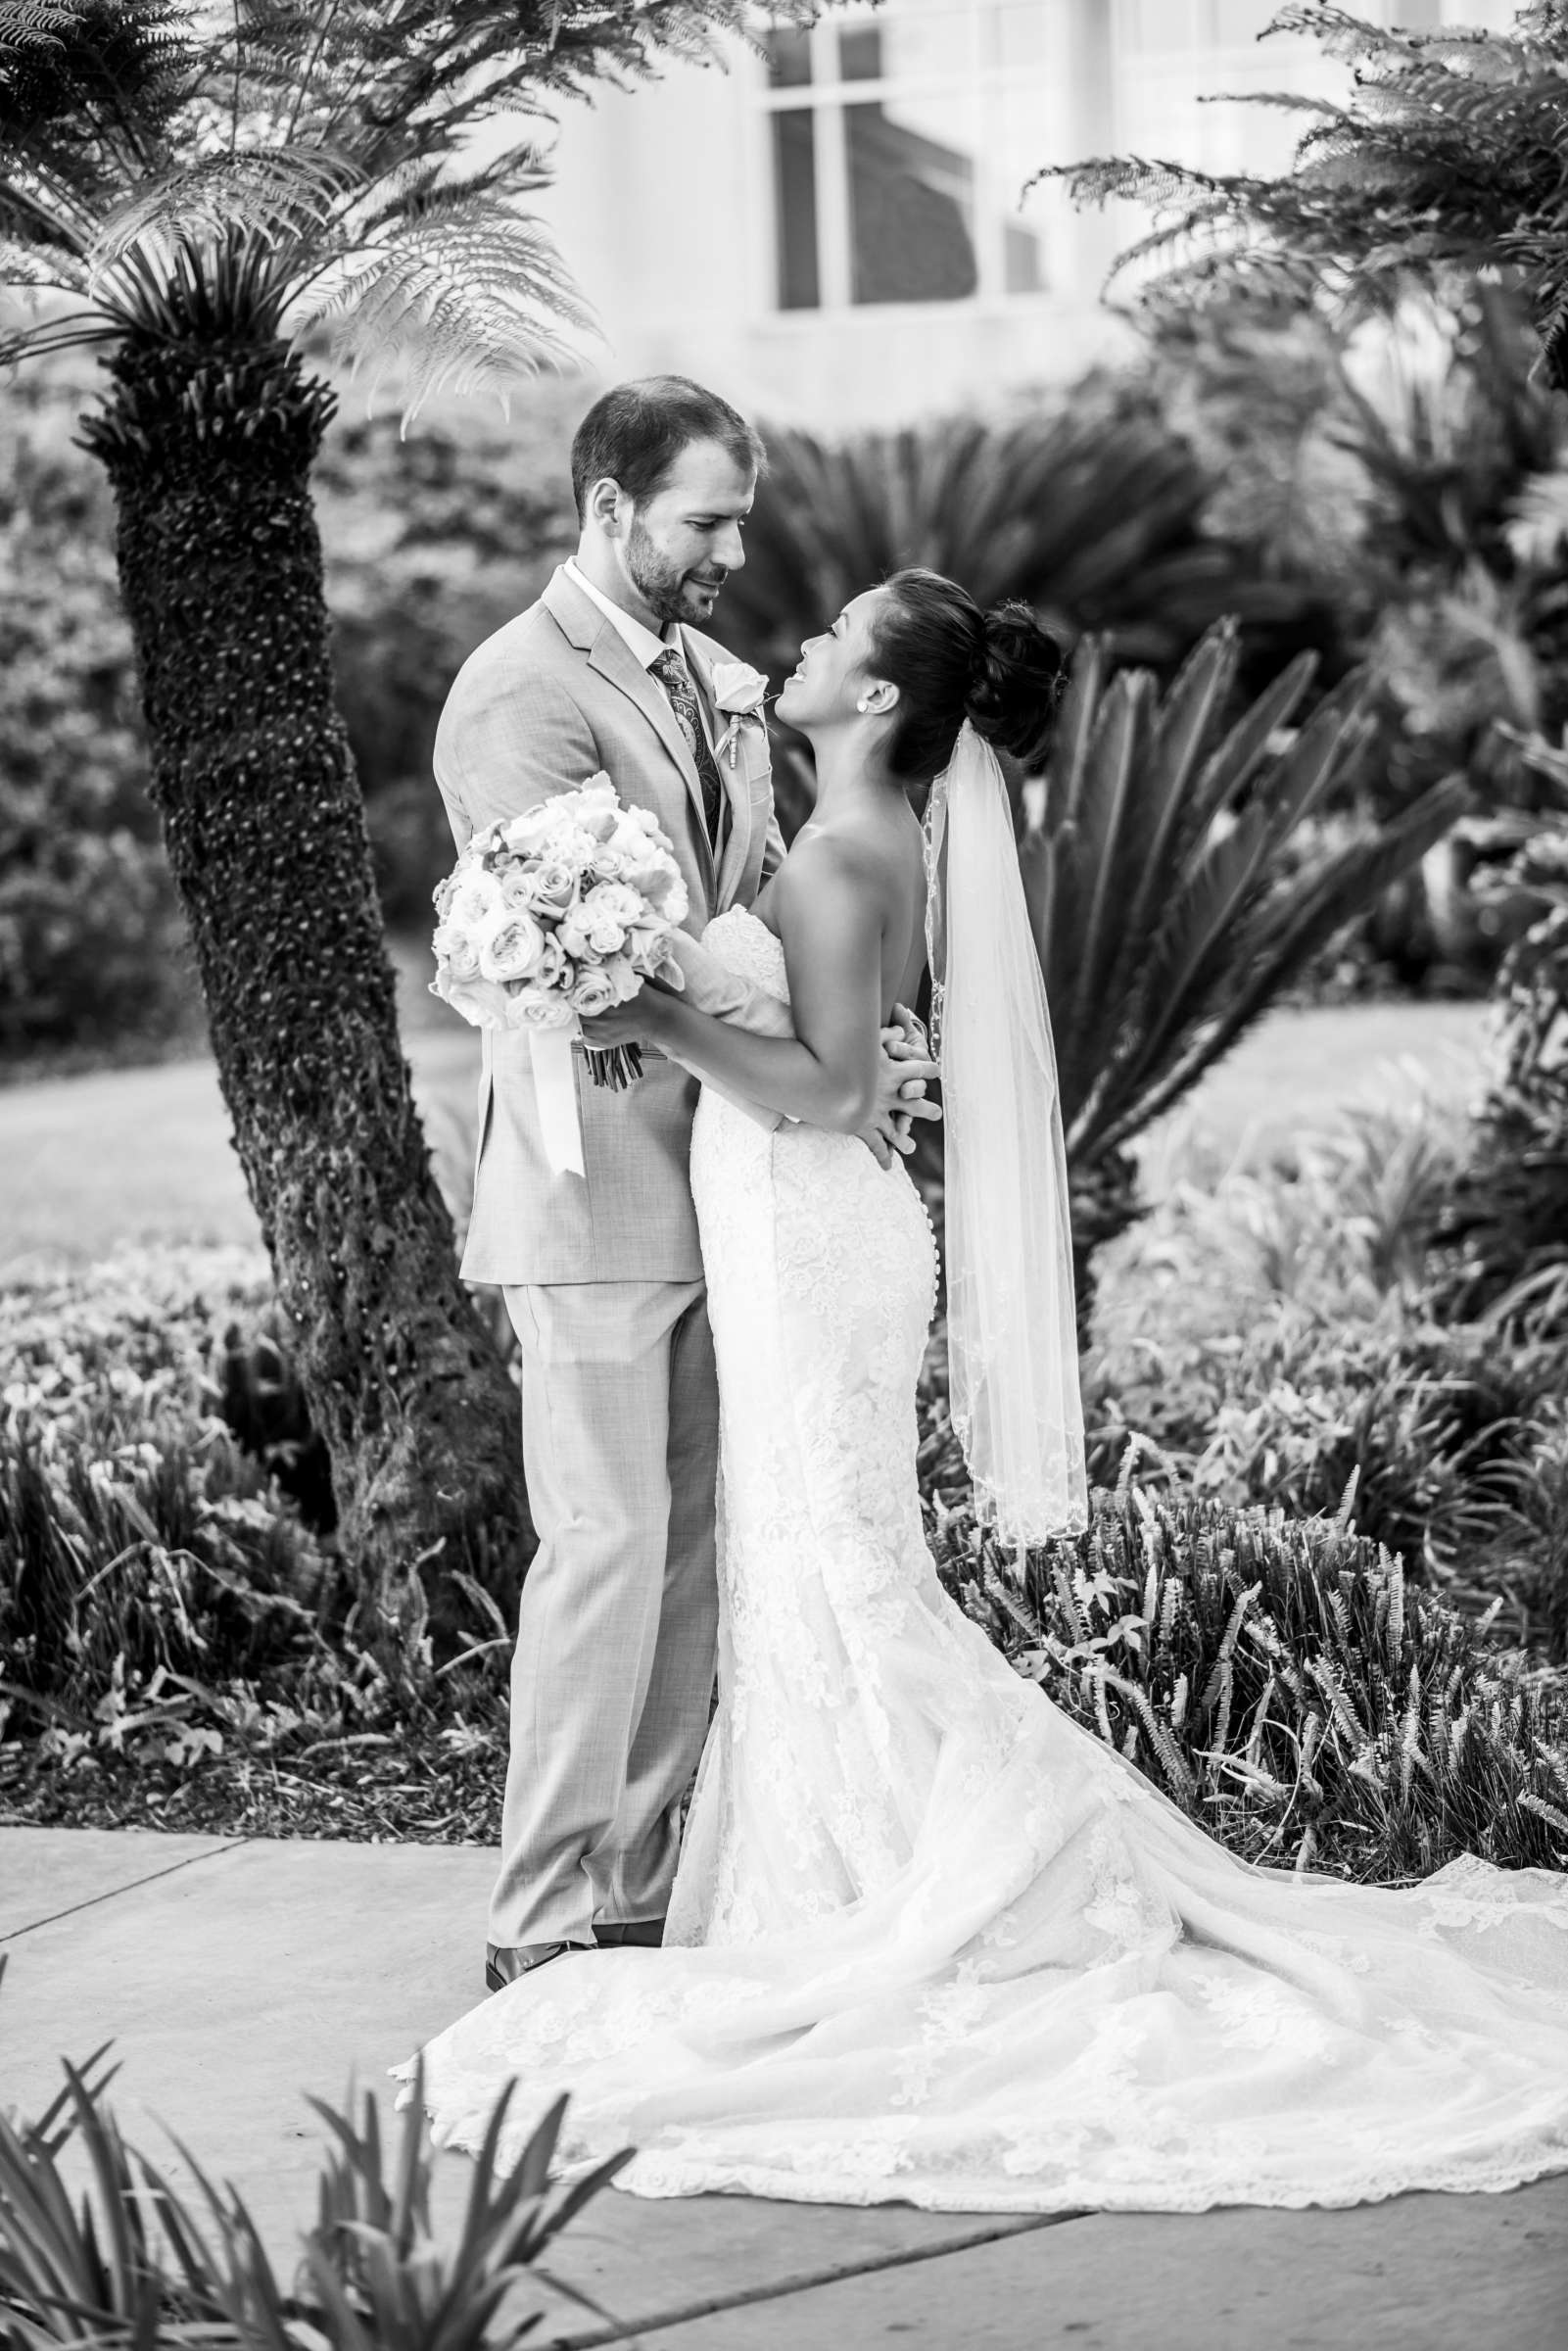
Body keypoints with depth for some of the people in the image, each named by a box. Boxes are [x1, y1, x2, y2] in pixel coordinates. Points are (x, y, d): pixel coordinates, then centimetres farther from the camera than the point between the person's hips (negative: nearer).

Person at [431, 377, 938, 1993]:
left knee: (693, 1553, 9)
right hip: (593, 1199, -8)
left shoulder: (711, 678, 15)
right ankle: (543, 1932, 1)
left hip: (720, 1182, 8)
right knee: (605, 1549, -7)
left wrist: (869, 1037, -3)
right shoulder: (521, 696, -12)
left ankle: (636, 1900, 18)